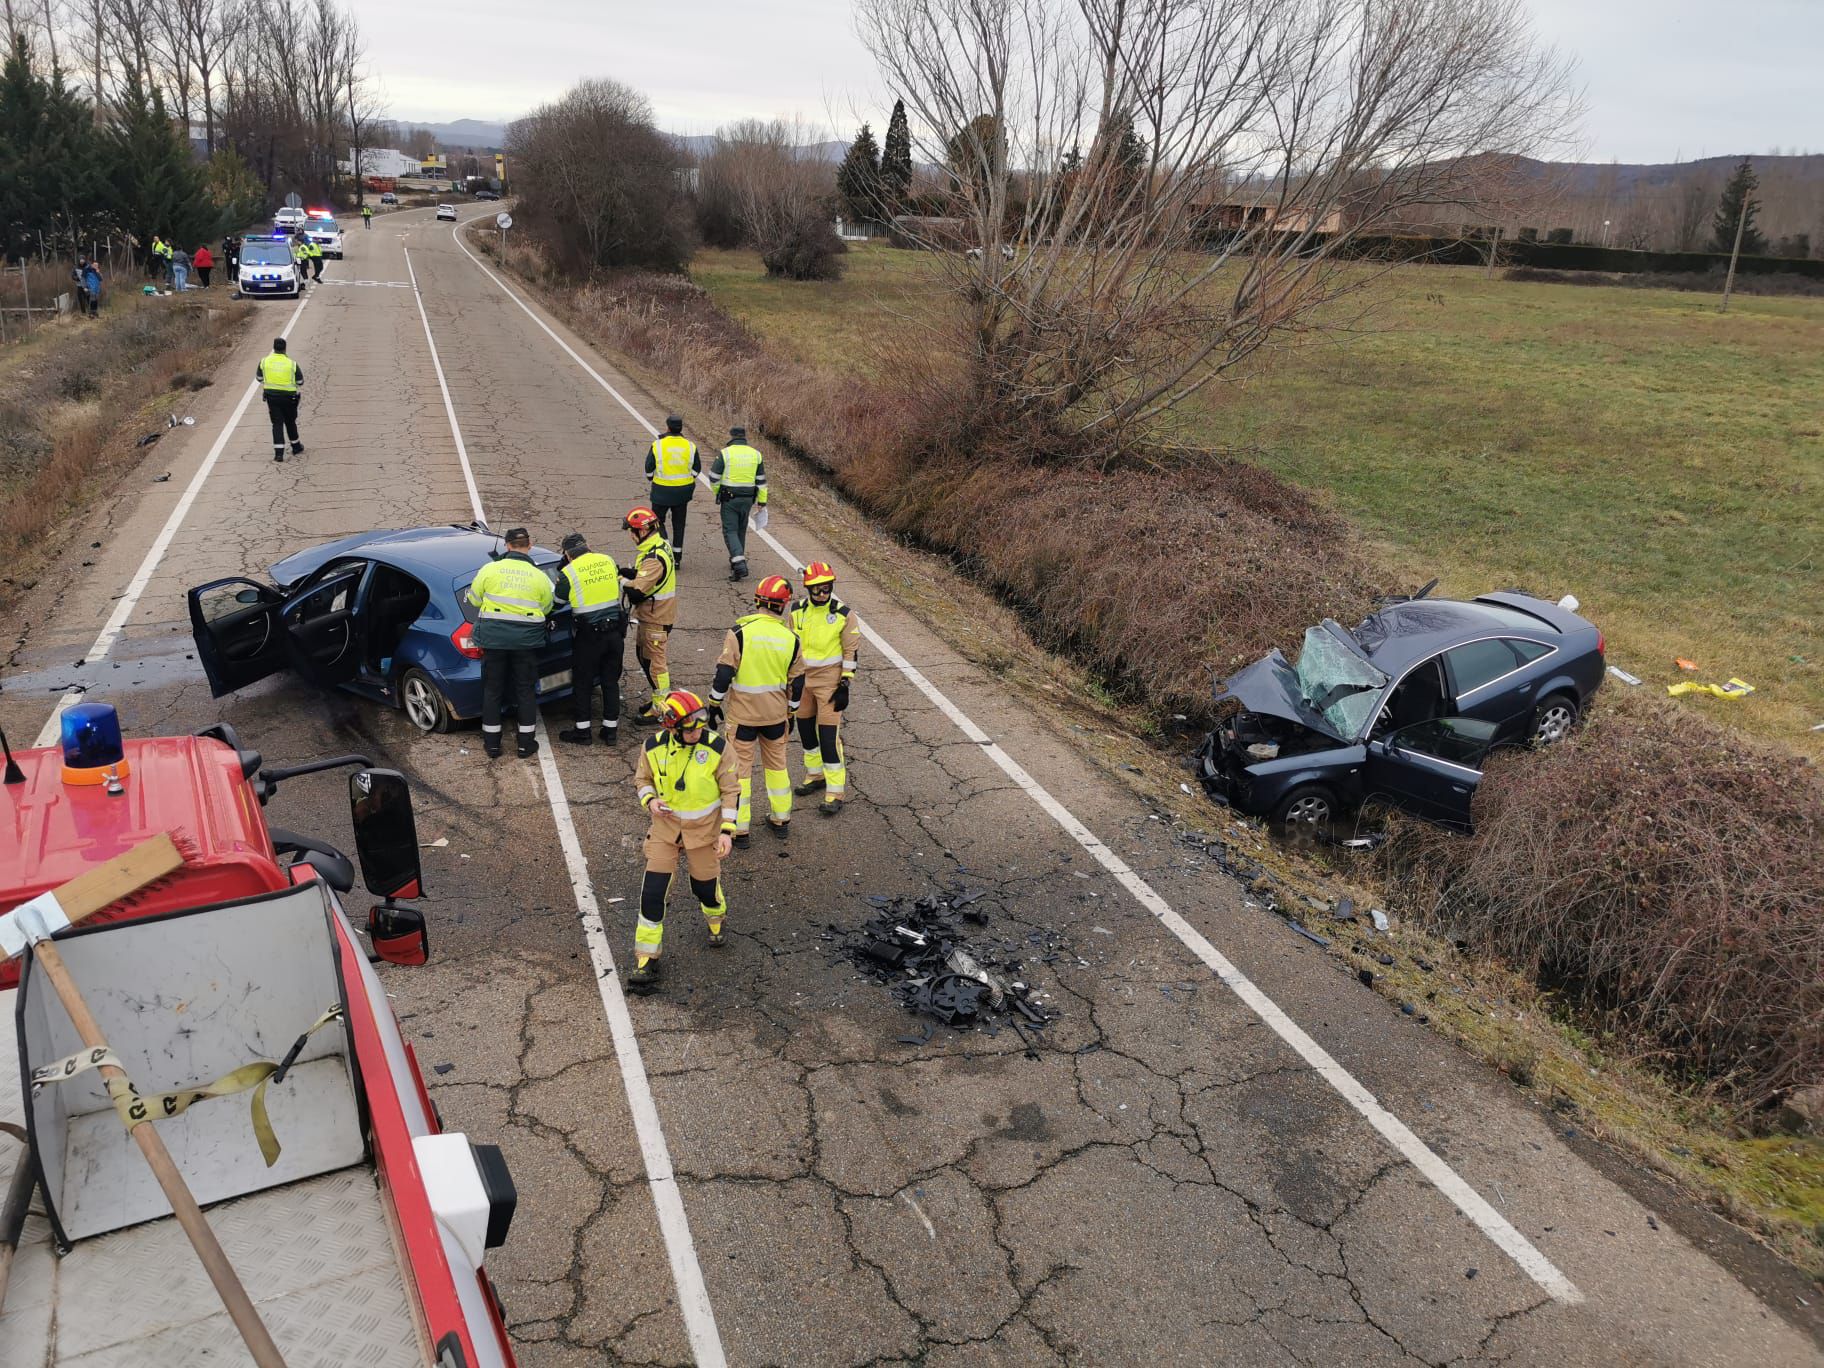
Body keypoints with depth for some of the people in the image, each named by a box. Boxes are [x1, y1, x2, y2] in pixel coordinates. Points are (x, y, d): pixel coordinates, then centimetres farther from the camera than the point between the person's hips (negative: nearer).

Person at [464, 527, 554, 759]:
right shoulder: (539, 576, -3)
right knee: (526, 690, 11)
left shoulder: (489, 569, -5)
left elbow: (474, 601, 4)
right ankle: (527, 744, 13)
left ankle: (491, 743, 17)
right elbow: (547, 609, 7)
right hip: (526, 639, 0)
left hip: (493, 636, 0)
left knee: (492, 689, 11)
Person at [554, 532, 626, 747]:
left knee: (582, 683, 10)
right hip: (615, 631, 4)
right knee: (611, 681, 13)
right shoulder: (608, 561, 4)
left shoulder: (569, 573, -9)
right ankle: (611, 729, 19)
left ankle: (583, 730, 16)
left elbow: (558, 603, 3)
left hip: (589, 636, -4)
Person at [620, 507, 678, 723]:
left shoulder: (655, 558, -27)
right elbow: (643, 575, 10)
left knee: (654, 661, 1)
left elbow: (636, 592, -30)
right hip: (648, 615, 10)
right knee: (643, 655, 20)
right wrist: (622, 571, -3)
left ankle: (661, 708, 13)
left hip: (656, 619, -10)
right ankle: (661, 697, 33)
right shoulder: (659, 545, 5)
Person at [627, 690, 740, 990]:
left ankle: (716, 920, 51)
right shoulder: (653, 748, -13)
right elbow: (642, 779, 6)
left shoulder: (718, 749, -18)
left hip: (704, 828, -1)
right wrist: (650, 800, -15)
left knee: (705, 886, 13)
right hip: (665, 824, 1)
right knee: (652, 891, -5)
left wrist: (726, 831, -14)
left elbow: (729, 792, -8)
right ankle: (646, 960, 8)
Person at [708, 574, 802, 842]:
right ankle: (781, 819, 31)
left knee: (740, 766, 7)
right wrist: (791, 714, 16)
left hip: (742, 714, -3)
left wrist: (714, 706, -1)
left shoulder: (739, 632, -15)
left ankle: (739, 828, 12)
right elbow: (796, 682, 3)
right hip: (776, 714, 3)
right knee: (776, 763, 20)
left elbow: (724, 674, -14)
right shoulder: (790, 638, -5)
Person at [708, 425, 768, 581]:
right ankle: (736, 559, 30)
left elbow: (714, 478, -6)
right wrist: (762, 501, 10)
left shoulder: (724, 453, -9)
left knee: (730, 531, -2)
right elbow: (761, 480, 6)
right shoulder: (755, 454, 4)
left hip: (729, 499, -4)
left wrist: (716, 492, 13)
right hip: (748, 499, 4)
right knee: (741, 530, 19)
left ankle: (739, 564, -17)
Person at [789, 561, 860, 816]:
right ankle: (815, 775, 36)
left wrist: (845, 686, -11)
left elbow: (851, 651, -8)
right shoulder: (798, 611, 0)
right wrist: (793, 679, 10)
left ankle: (836, 791, -2)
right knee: (805, 727, 15)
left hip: (829, 680, -5)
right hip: (802, 678, 5)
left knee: (829, 734, -8)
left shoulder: (844, 614, -12)